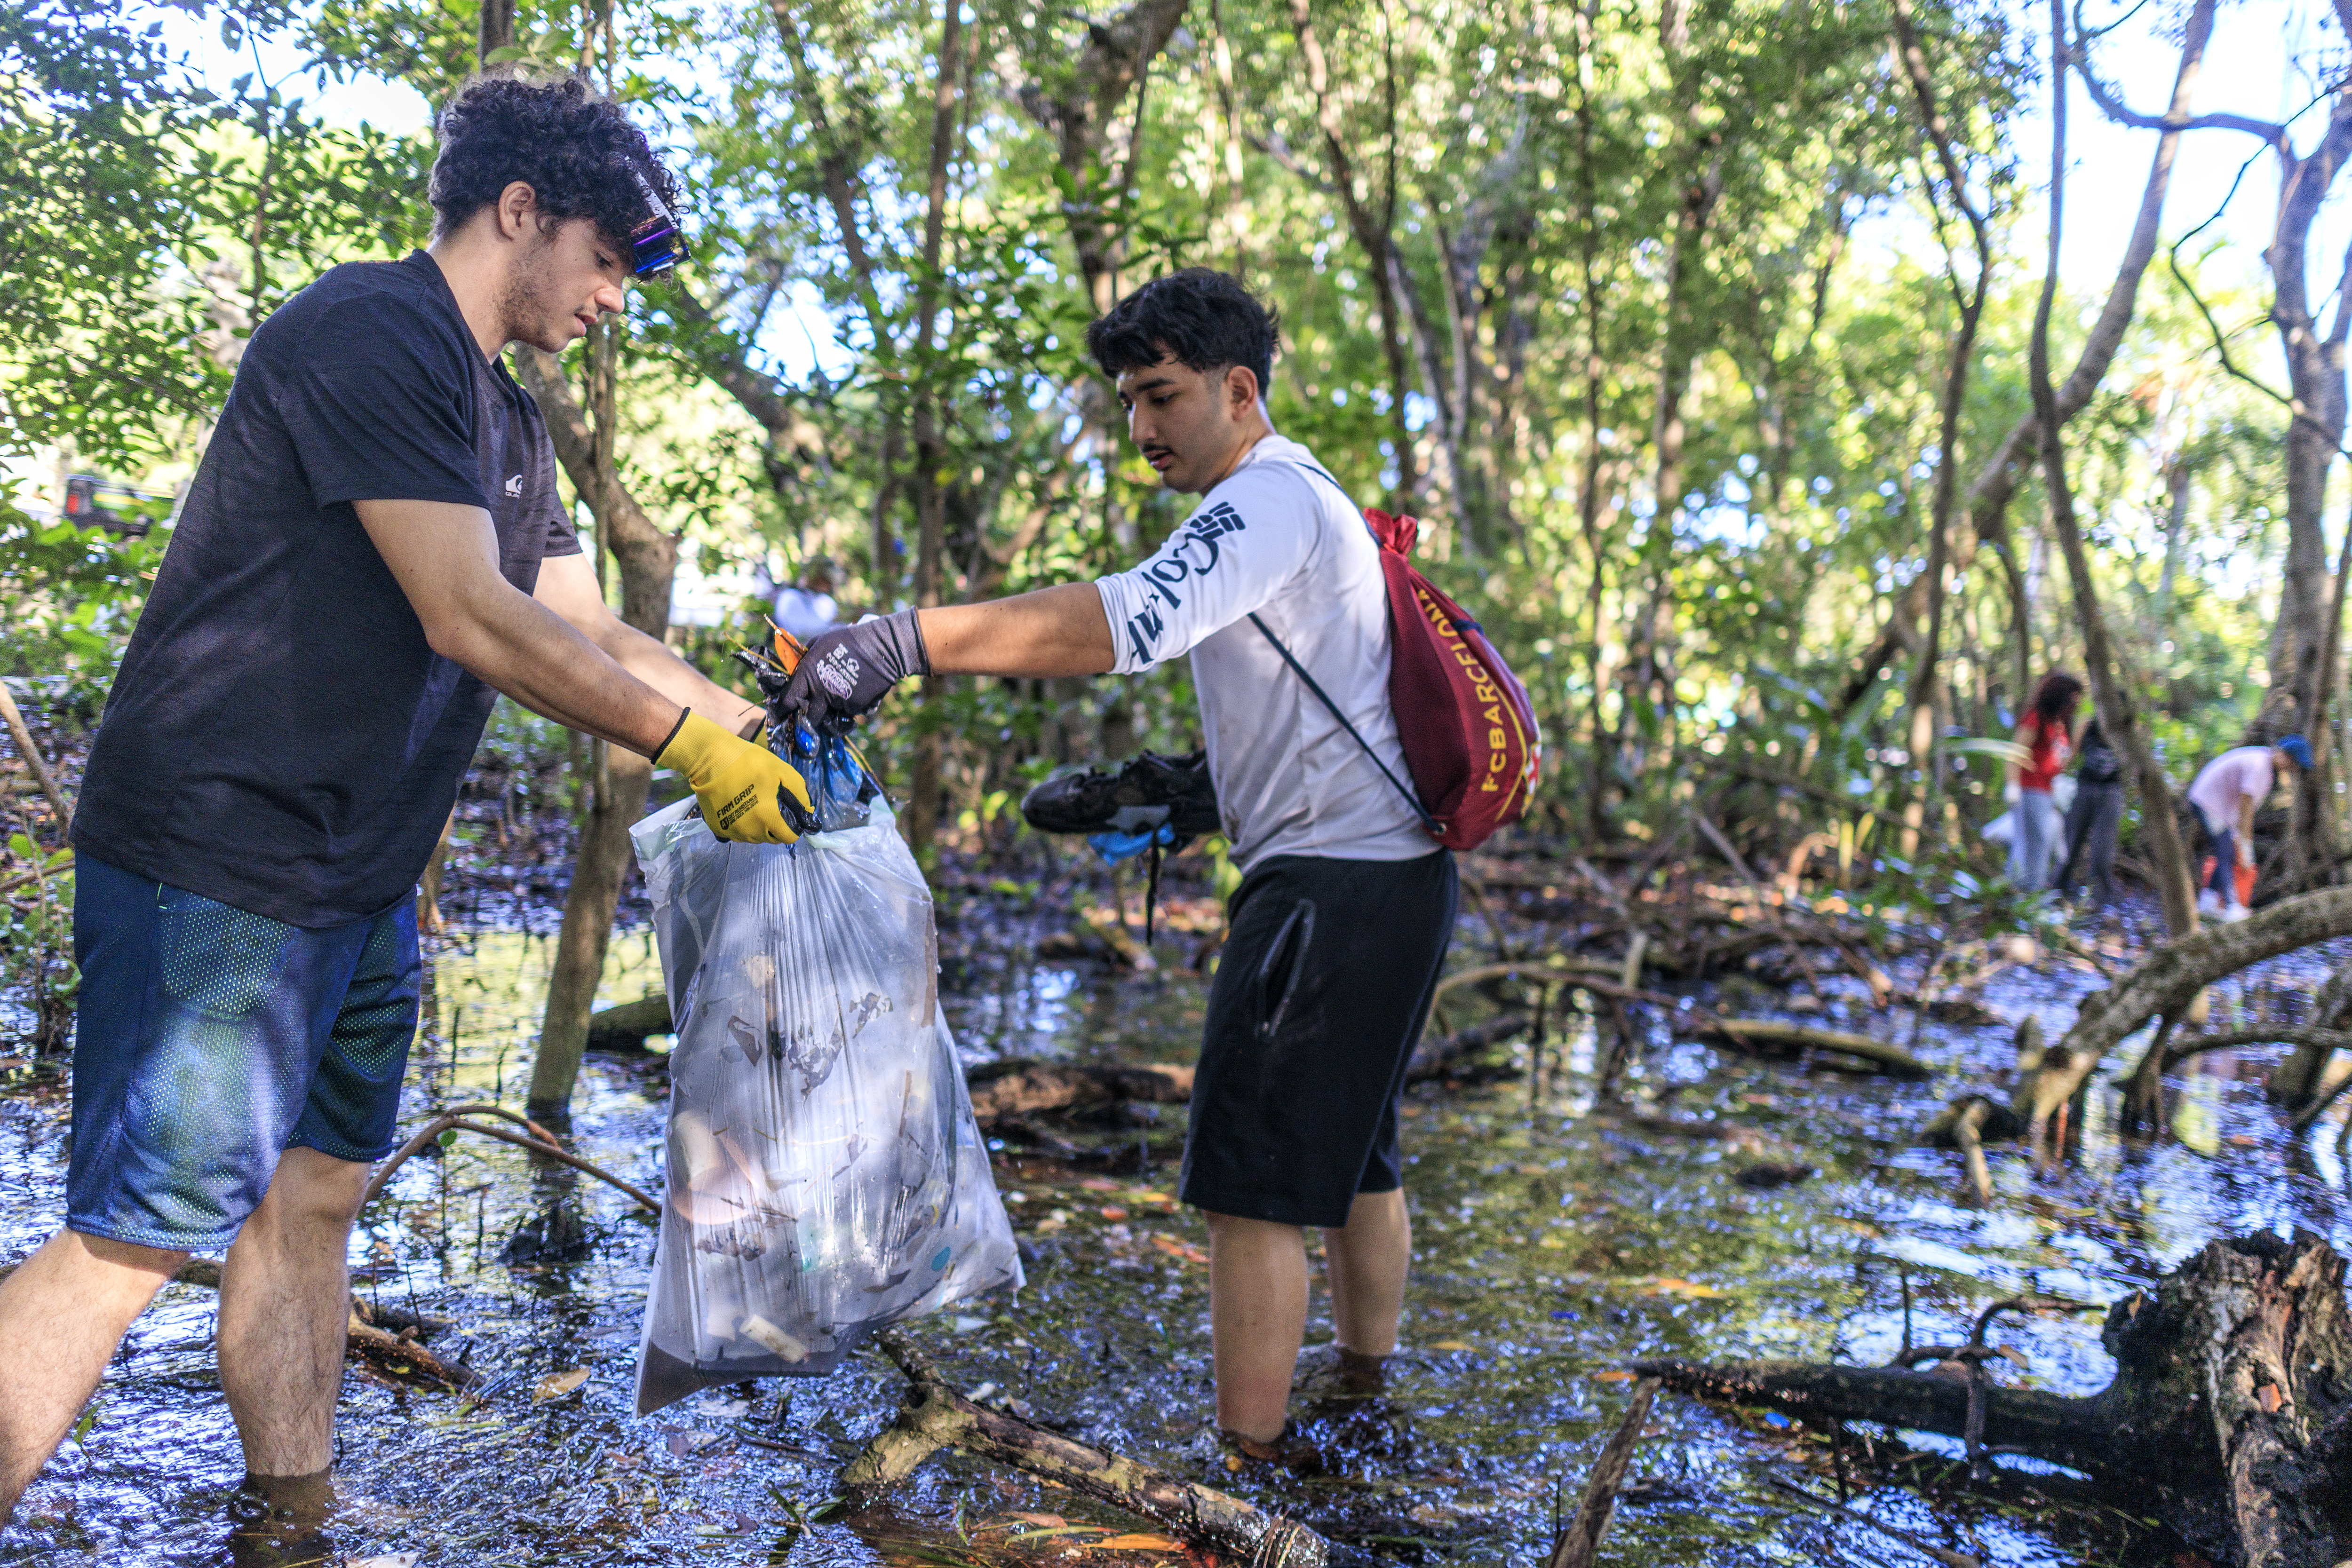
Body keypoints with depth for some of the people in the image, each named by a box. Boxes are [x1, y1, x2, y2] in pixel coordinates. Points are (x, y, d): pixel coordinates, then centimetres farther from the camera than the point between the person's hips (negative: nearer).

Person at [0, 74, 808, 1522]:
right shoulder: (370, 332, -14)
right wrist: (693, 744, -14)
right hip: (220, 869, -10)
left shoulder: (507, 425, 16)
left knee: (312, 1196, 14)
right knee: (137, 1239, -6)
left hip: (356, 889, 10)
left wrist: (762, 724, 11)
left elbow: (589, 634, 19)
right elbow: (469, 619, -21)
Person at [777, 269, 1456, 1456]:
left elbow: (1127, 622, -33)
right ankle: (1366, 1392, 33)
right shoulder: (1295, 503, 19)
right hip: (1391, 873, 11)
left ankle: (1247, 1460, 2)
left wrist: (901, 640, -40)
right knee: (1351, 1154, 20)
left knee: (1253, 1178, -6)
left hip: (1336, 883, -11)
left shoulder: (1270, 499, -14)